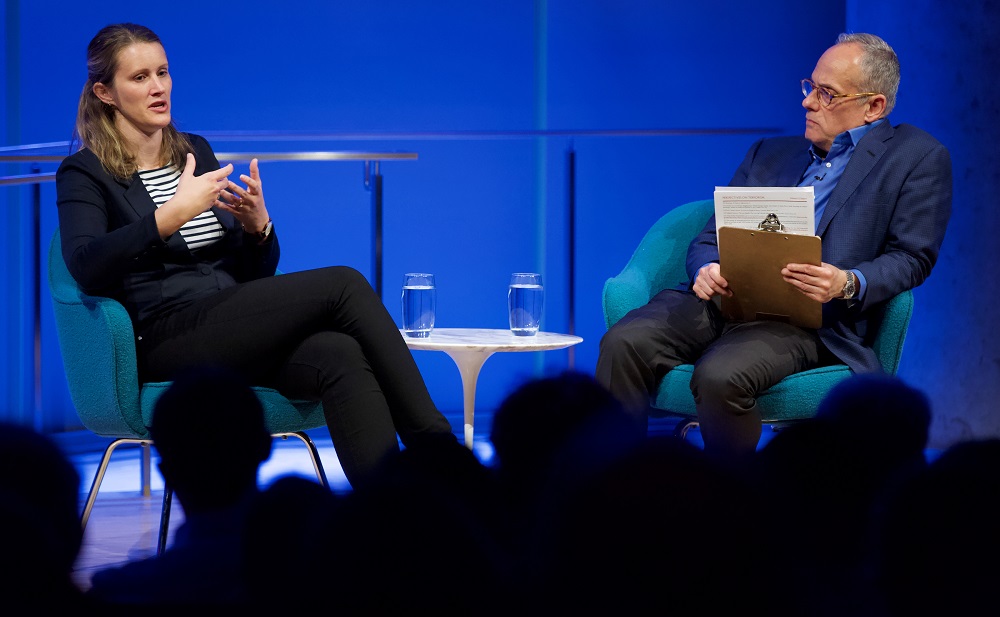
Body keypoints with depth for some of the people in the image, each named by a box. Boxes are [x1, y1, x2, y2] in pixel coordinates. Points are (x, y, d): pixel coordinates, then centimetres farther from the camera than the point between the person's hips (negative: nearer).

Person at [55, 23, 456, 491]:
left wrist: (257, 224, -3)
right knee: (343, 285, -23)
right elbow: (85, 266, -18)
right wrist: (170, 216, -27)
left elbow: (257, 273, 20)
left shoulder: (196, 151, 21)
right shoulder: (85, 173, 3)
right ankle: (435, 444, -24)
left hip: (231, 336, 5)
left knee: (339, 355, -30)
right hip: (165, 342, -5)